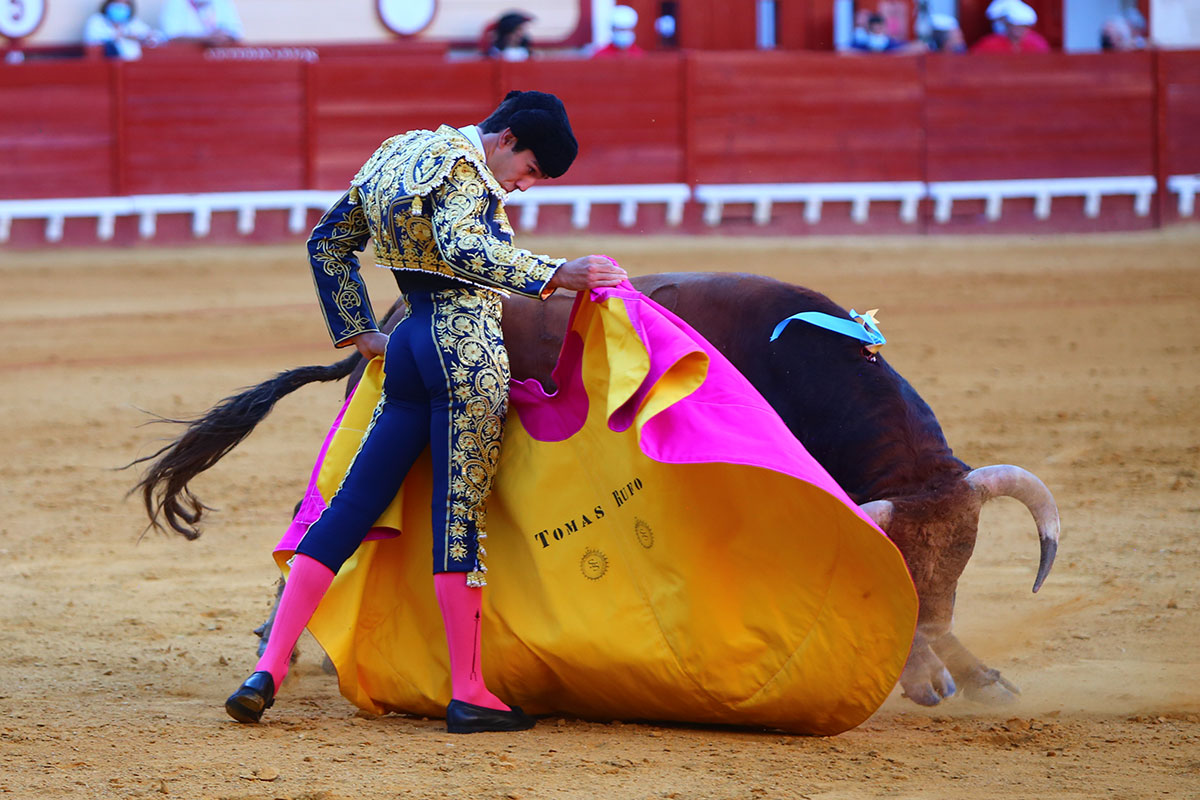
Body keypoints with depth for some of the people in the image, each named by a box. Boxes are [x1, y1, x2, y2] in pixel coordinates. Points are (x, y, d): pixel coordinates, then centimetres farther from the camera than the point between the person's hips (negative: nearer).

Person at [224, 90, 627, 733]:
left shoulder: (398, 152, 19)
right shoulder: (462, 164, -9)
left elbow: (327, 242, 26)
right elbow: (463, 248, -28)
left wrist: (358, 332, 27)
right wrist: (556, 275, -33)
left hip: (410, 347, 8)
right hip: (468, 344, -8)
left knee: (352, 506, 6)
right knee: (462, 510, -6)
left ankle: (269, 668, 0)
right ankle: (468, 694, -3)